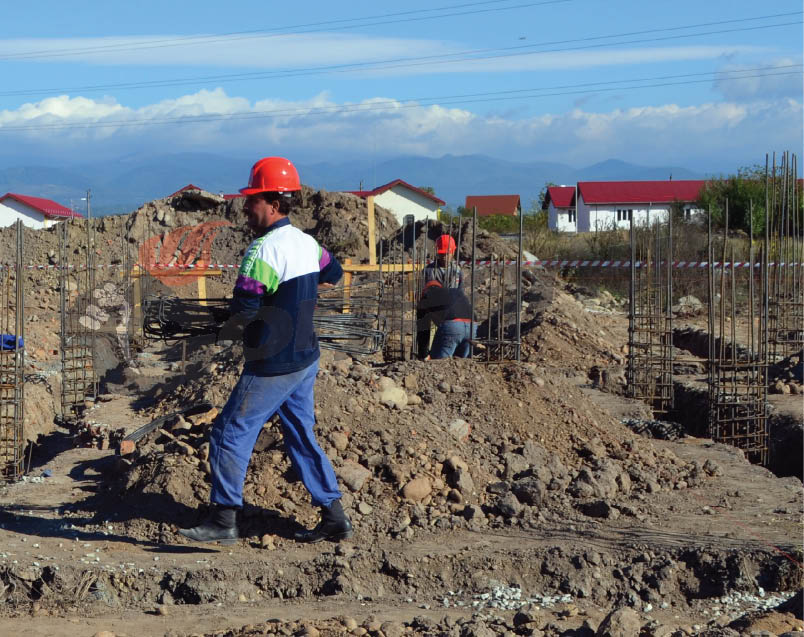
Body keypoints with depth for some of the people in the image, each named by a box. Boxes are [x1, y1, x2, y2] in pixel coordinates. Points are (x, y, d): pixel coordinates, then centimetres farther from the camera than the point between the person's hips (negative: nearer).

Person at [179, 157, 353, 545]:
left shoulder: (264, 250, -20)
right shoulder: (307, 243, 6)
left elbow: (244, 307, -26)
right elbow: (333, 274, 26)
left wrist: (228, 332, -5)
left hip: (273, 367, -9)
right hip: (306, 359, 9)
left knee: (231, 433, 1)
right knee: (301, 437, 16)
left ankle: (223, 520, 4)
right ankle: (334, 517, 15)